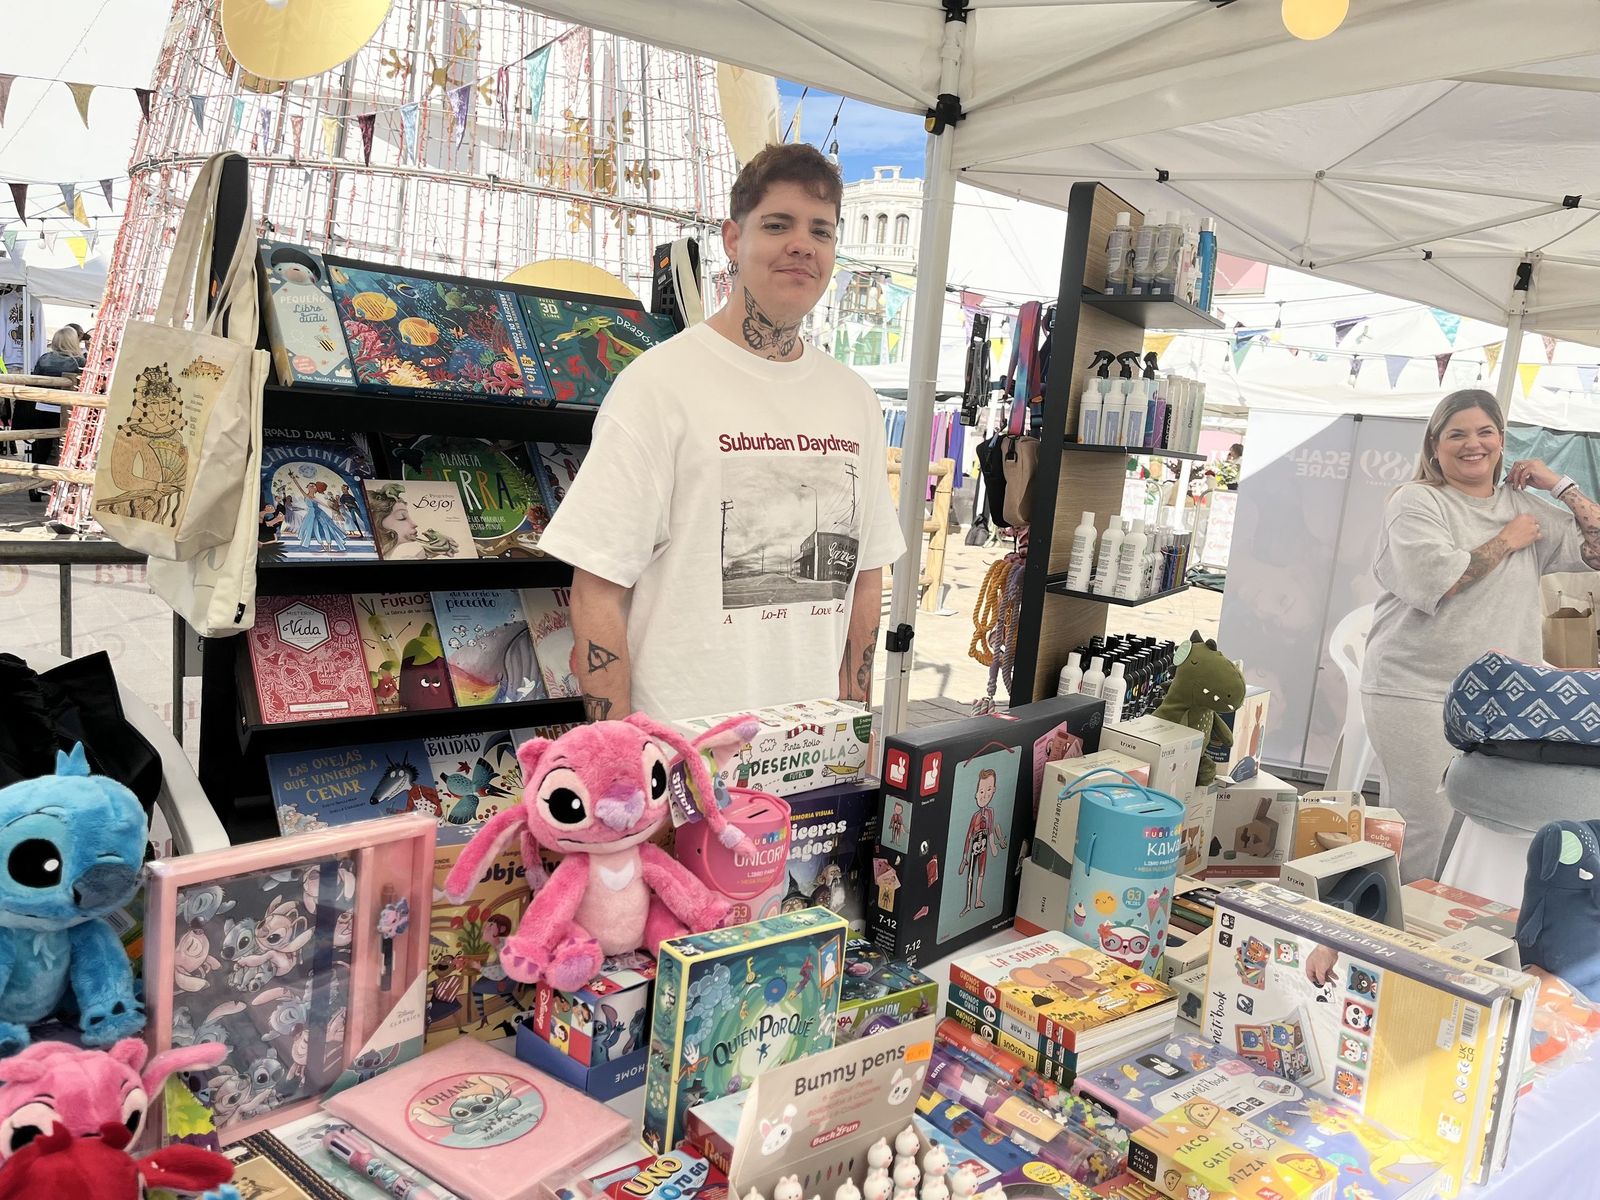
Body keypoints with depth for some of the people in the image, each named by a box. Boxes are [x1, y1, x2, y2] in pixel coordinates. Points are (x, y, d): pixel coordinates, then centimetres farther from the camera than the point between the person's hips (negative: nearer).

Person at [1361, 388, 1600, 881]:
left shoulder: (1526, 507, 14)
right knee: (1424, 834, -5)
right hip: (1418, 693, -6)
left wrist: (1559, 484, 7)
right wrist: (1506, 541, -7)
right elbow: (1433, 581, -19)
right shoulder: (1416, 502, -3)